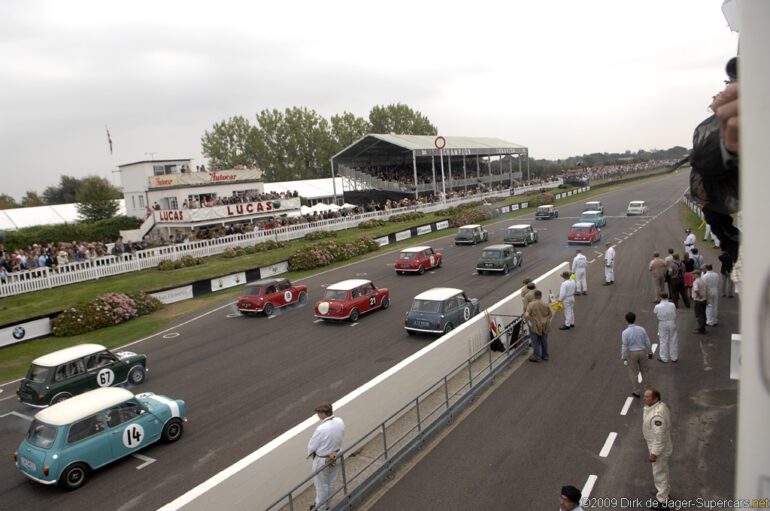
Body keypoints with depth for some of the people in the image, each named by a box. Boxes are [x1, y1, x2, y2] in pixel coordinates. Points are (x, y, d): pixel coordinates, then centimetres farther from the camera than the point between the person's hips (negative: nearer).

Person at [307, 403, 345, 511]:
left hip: (323, 460, -6)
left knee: (321, 485, 16)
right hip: (336, 456, 7)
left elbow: (311, 446, -19)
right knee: (331, 482, 24)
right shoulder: (340, 422, -15)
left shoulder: (321, 429, -34)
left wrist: (310, 454, 3)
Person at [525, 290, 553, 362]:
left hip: (535, 326, -4)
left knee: (535, 342, 6)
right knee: (544, 341, 17)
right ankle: (545, 356, 27)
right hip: (544, 326, 4)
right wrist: (547, 321, 13)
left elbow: (526, 315, -20)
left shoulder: (531, 304, -15)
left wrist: (530, 322, -3)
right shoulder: (545, 304, -4)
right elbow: (551, 314, 2)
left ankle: (537, 357, 10)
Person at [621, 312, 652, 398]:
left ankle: (636, 392, 21)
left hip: (631, 354, -3)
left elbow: (624, 347, -16)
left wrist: (623, 358, -5)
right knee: (644, 370, 25)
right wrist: (650, 352, 14)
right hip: (642, 352, 3)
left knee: (633, 373, 13)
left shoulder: (625, 332, -21)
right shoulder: (641, 329, -11)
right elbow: (647, 342, -1)